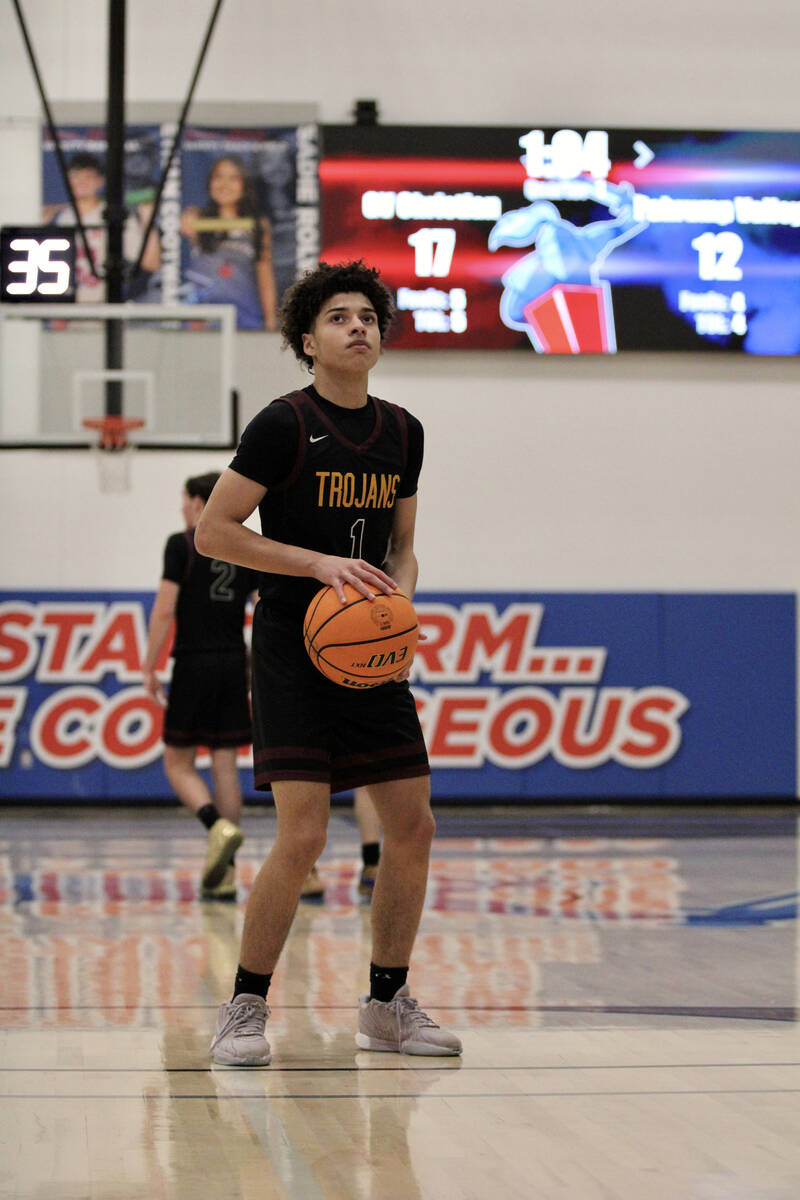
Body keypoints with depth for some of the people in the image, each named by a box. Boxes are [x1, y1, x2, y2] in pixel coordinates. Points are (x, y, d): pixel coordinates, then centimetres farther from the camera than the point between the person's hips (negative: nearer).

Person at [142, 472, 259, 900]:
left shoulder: (182, 545, -4)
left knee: (178, 762, 4)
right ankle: (224, 874, 2)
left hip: (194, 664, -5)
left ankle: (219, 827, -23)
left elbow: (165, 609, -9)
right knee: (225, 765, 6)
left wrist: (149, 668, -5)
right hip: (234, 664, 5)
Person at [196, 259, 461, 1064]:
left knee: (413, 827, 3)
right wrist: (320, 563, -18)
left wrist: (400, 600, -2)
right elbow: (213, 530, -10)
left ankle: (386, 1004, 17)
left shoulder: (402, 432, 10)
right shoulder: (285, 425, -9)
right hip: (293, 656, -6)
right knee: (302, 835, -14)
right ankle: (244, 1009, 1)